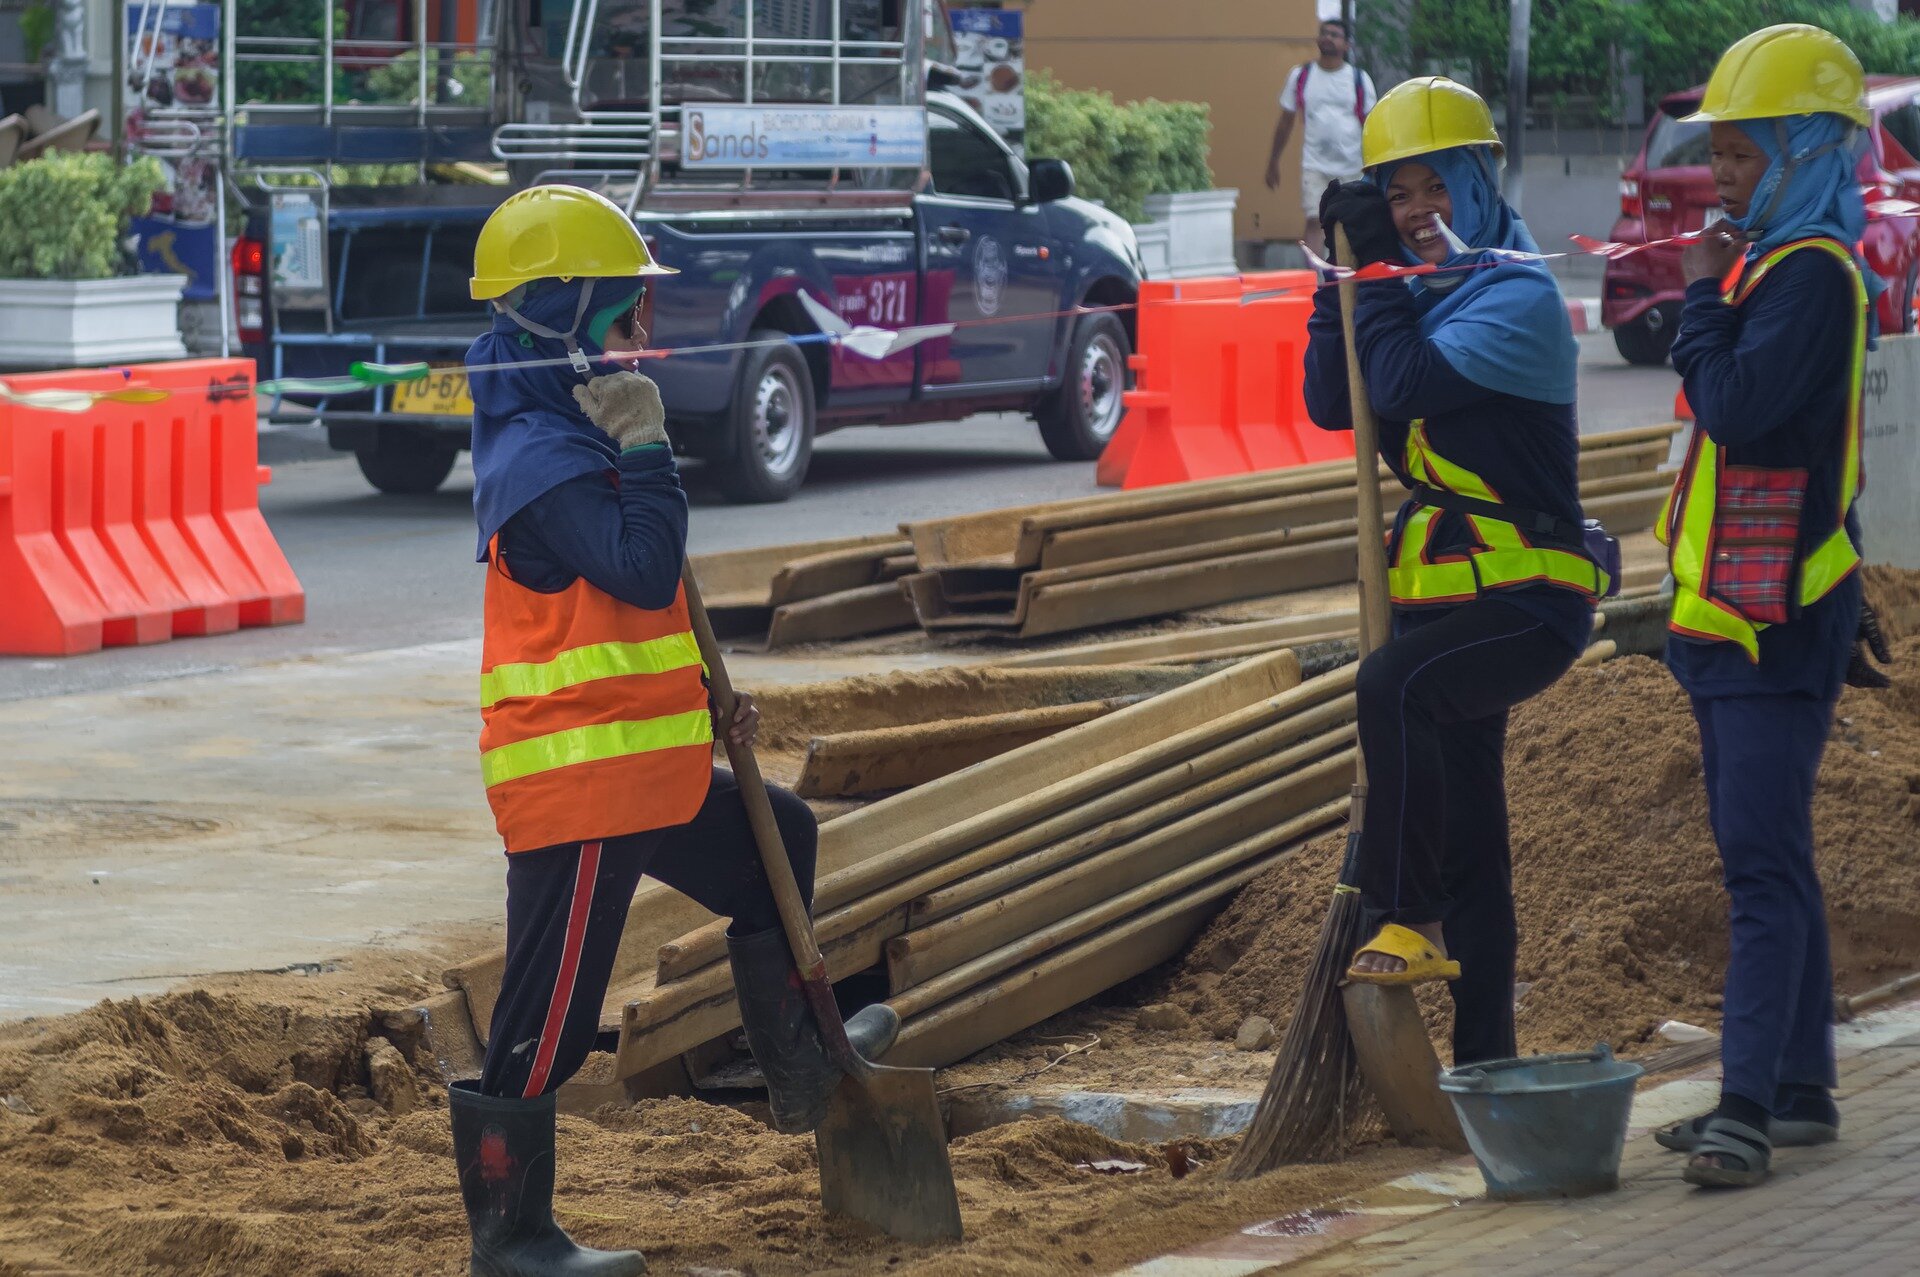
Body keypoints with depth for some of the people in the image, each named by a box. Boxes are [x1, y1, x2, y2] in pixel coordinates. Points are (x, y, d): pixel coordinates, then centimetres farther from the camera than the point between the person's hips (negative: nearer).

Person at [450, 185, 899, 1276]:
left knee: (775, 842, 27)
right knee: (550, 1015, -5)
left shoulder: (568, 438, 17)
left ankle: (799, 1064, 40)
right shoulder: (545, 458, -18)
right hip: (577, 777, -11)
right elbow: (646, 572, -27)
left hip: (641, 764, 11)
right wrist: (646, 448, -21)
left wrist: (705, 701, 21)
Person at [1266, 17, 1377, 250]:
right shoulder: (1300, 76, 5)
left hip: (1351, 167, 1)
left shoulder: (1359, 80, 3)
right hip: (1314, 165, -1)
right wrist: (1273, 162, 10)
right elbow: (1286, 121, 10)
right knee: (1314, 221, -13)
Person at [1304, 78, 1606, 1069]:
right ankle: (1483, 1059, 19)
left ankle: (1410, 921, -28)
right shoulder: (1423, 292, 13)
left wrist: (1383, 277, -14)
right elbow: (1333, 404, 7)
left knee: (1396, 687, -35)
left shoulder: (1520, 297, -12)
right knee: (1467, 845, 12)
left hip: (1528, 598, -9)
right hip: (1444, 596, 9)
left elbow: (1407, 384, -24)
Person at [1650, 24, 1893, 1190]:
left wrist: (1703, 302, -14)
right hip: (1736, 616, 10)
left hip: (1777, 620, -10)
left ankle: (1749, 1107, -17)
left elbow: (1740, 408, -27)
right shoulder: (1774, 265, 16)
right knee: (1767, 861, 14)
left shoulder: (1812, 274, -15)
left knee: (1766, 863, -13)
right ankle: (1800, 1092, 21)